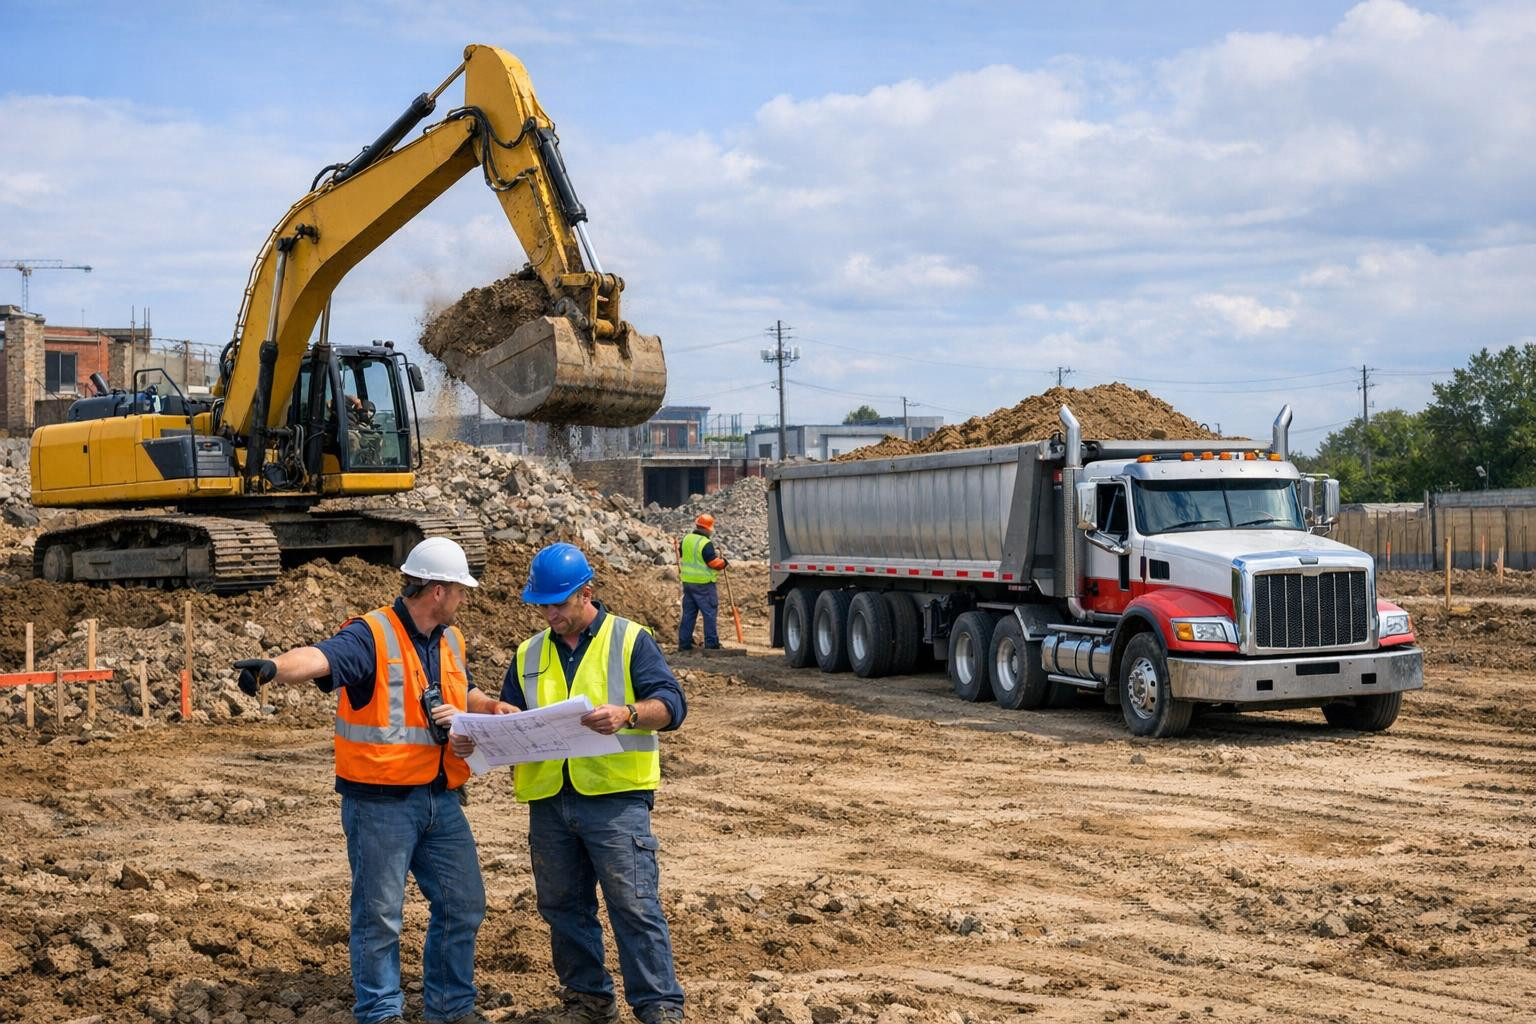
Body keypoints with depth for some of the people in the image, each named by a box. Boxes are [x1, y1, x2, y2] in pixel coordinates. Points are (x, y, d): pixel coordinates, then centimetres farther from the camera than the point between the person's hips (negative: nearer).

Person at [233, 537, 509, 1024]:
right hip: (381, 801, -7)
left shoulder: (450, 640, 10)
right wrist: (276, 666, -55)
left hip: (441, 800, 7)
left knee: (463, 904, 12)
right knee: (379, 914, 2)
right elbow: (321, 657, -35)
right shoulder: (371, 636, -15)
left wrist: (490, 706, 5)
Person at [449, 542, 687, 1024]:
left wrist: (628, 714, -27)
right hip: (549, 802, 5)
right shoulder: (530, 654, 16)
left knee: (634, 904, -8)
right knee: (563, 907, 11)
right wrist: (475, 737, -2)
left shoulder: (629, 640, 1)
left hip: (616, 797, -5)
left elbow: (671, 704, -8)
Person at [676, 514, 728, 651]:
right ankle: (711, 643, -2)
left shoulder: (686, 539, 5)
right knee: (709, 612, -1)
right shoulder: (706, 544, -18)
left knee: (688, 613, 12)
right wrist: (723, 562, 1)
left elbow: (681, 555, 19)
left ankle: (684, 642, 11)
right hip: (703, 583, -7)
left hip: (687, 582, 7)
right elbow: (714, 563, -17)